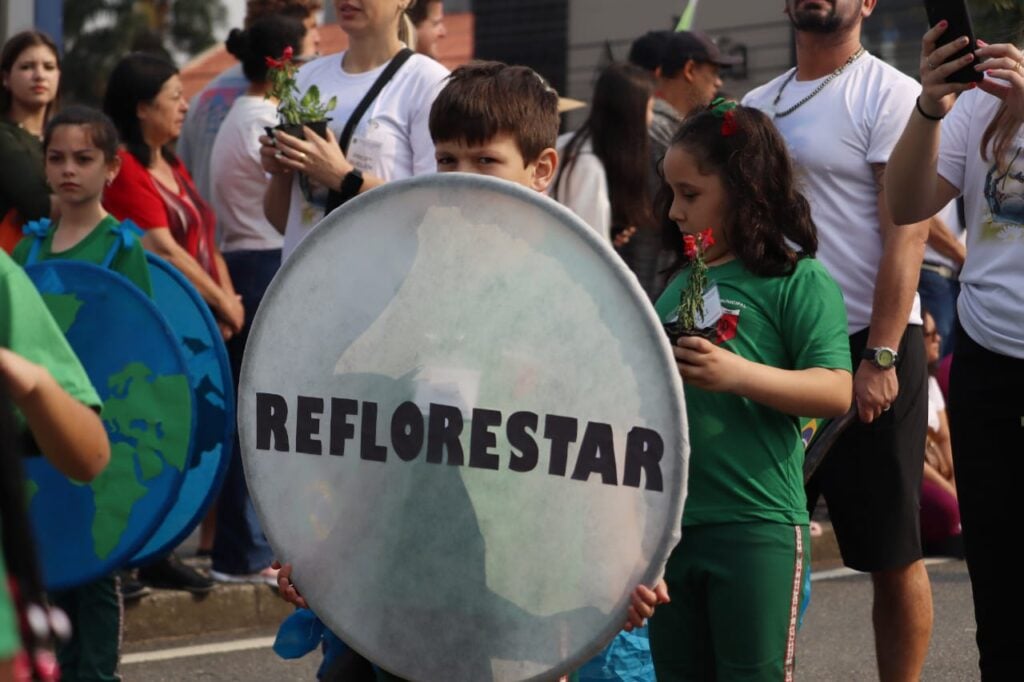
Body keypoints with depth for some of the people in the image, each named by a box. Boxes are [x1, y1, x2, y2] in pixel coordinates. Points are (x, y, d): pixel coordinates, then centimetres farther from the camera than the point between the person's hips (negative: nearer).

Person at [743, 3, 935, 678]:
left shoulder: (889, 93, -5)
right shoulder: (758, 105, 15)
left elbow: (906, 233, -12)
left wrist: (880, 357, -18)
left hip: (869, 347, -6)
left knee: (892, 552, 0)